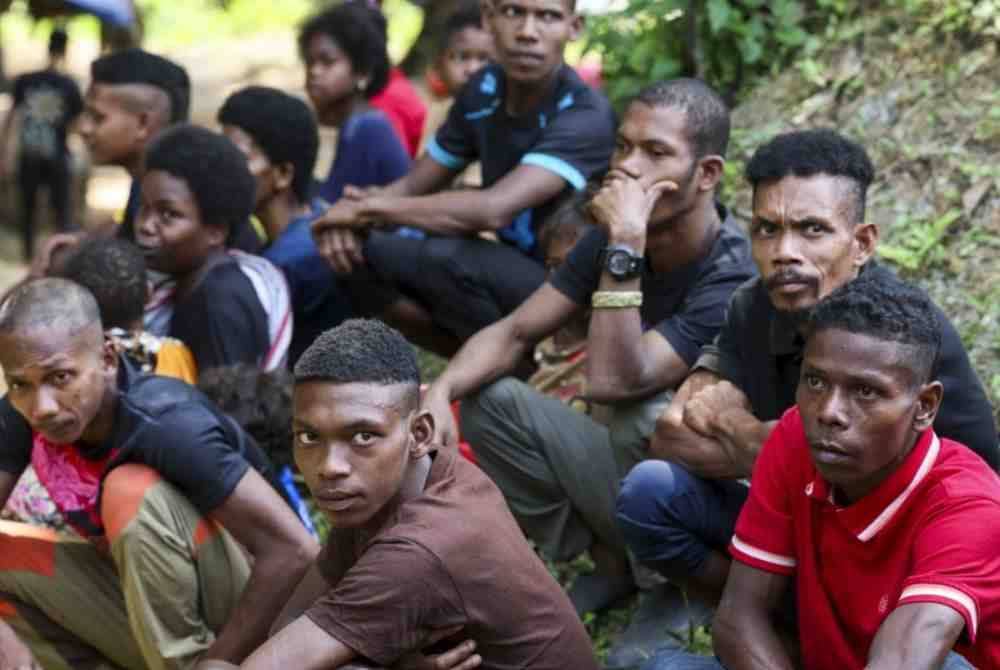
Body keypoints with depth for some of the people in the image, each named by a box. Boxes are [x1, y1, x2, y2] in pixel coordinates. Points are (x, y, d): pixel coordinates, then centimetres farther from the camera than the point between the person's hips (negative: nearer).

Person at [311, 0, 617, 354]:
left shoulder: (585, 116, -24)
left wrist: (371, 207, -24)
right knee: (355, 252, -7)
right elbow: (413, 186, 7)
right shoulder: (484, 91, -2)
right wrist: (351, 212, -16)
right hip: (509, 277, 7)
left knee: (448, 256, -32)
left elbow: (493, 210, -36)